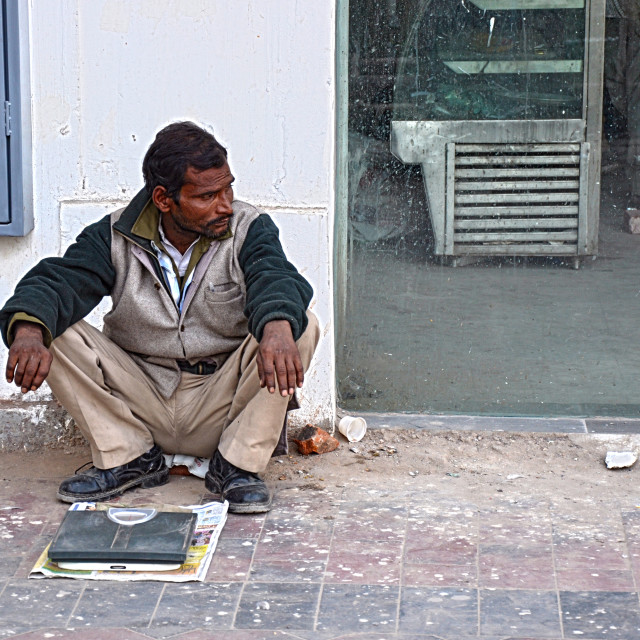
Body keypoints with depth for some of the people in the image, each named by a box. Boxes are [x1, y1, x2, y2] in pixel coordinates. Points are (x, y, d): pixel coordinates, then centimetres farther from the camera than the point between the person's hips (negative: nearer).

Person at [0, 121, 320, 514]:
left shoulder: (249, 230, -6)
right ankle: (129, 458, -5)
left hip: (221, 405, -1)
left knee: (300, 325, -25)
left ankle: (236, 466, -13)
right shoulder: (114, 237, -3)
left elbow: (275, 278, -26)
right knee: (56, 332, -17)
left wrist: (277, 324, -52)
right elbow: (58, 281, -16)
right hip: (141, 403, 1)